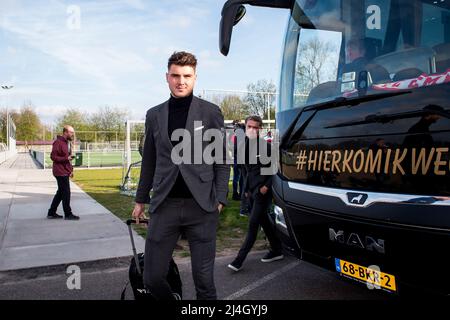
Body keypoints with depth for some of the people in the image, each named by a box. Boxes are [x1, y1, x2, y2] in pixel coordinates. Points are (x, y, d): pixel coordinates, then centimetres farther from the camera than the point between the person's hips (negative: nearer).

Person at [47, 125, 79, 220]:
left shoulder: (68, 143, 16)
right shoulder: (58, 142, -15)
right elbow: (53, 157, -18)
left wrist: (71, 169, 17)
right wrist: (66, 158, -27)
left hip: (65, 172, 10)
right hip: (60, 172, -10)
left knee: (61, 192, 15)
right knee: (66, 193, -3)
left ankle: (51, 212, 24)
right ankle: (68, 214, 6)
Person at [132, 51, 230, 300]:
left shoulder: (210, 112, 3)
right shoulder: (154, 115, 12)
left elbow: (222, 160, 3)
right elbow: (149, 162, 17)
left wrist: (219, 199, -5)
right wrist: (141, 199, 17)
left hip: (201, 206, -2)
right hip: (164, 205, 3)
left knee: (204, 279, 2)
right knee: (152, 278, 5)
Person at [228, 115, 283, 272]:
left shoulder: (266, 146, -12)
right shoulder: (243, 147, 8)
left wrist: (267, 186, -13)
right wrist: (246, 188, 15)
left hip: (263, 190, -7)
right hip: (252, 190, 7)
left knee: (253, 223, -6)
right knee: (264, 221, 16)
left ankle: (240, 259, -3)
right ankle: (277, 250, 31)